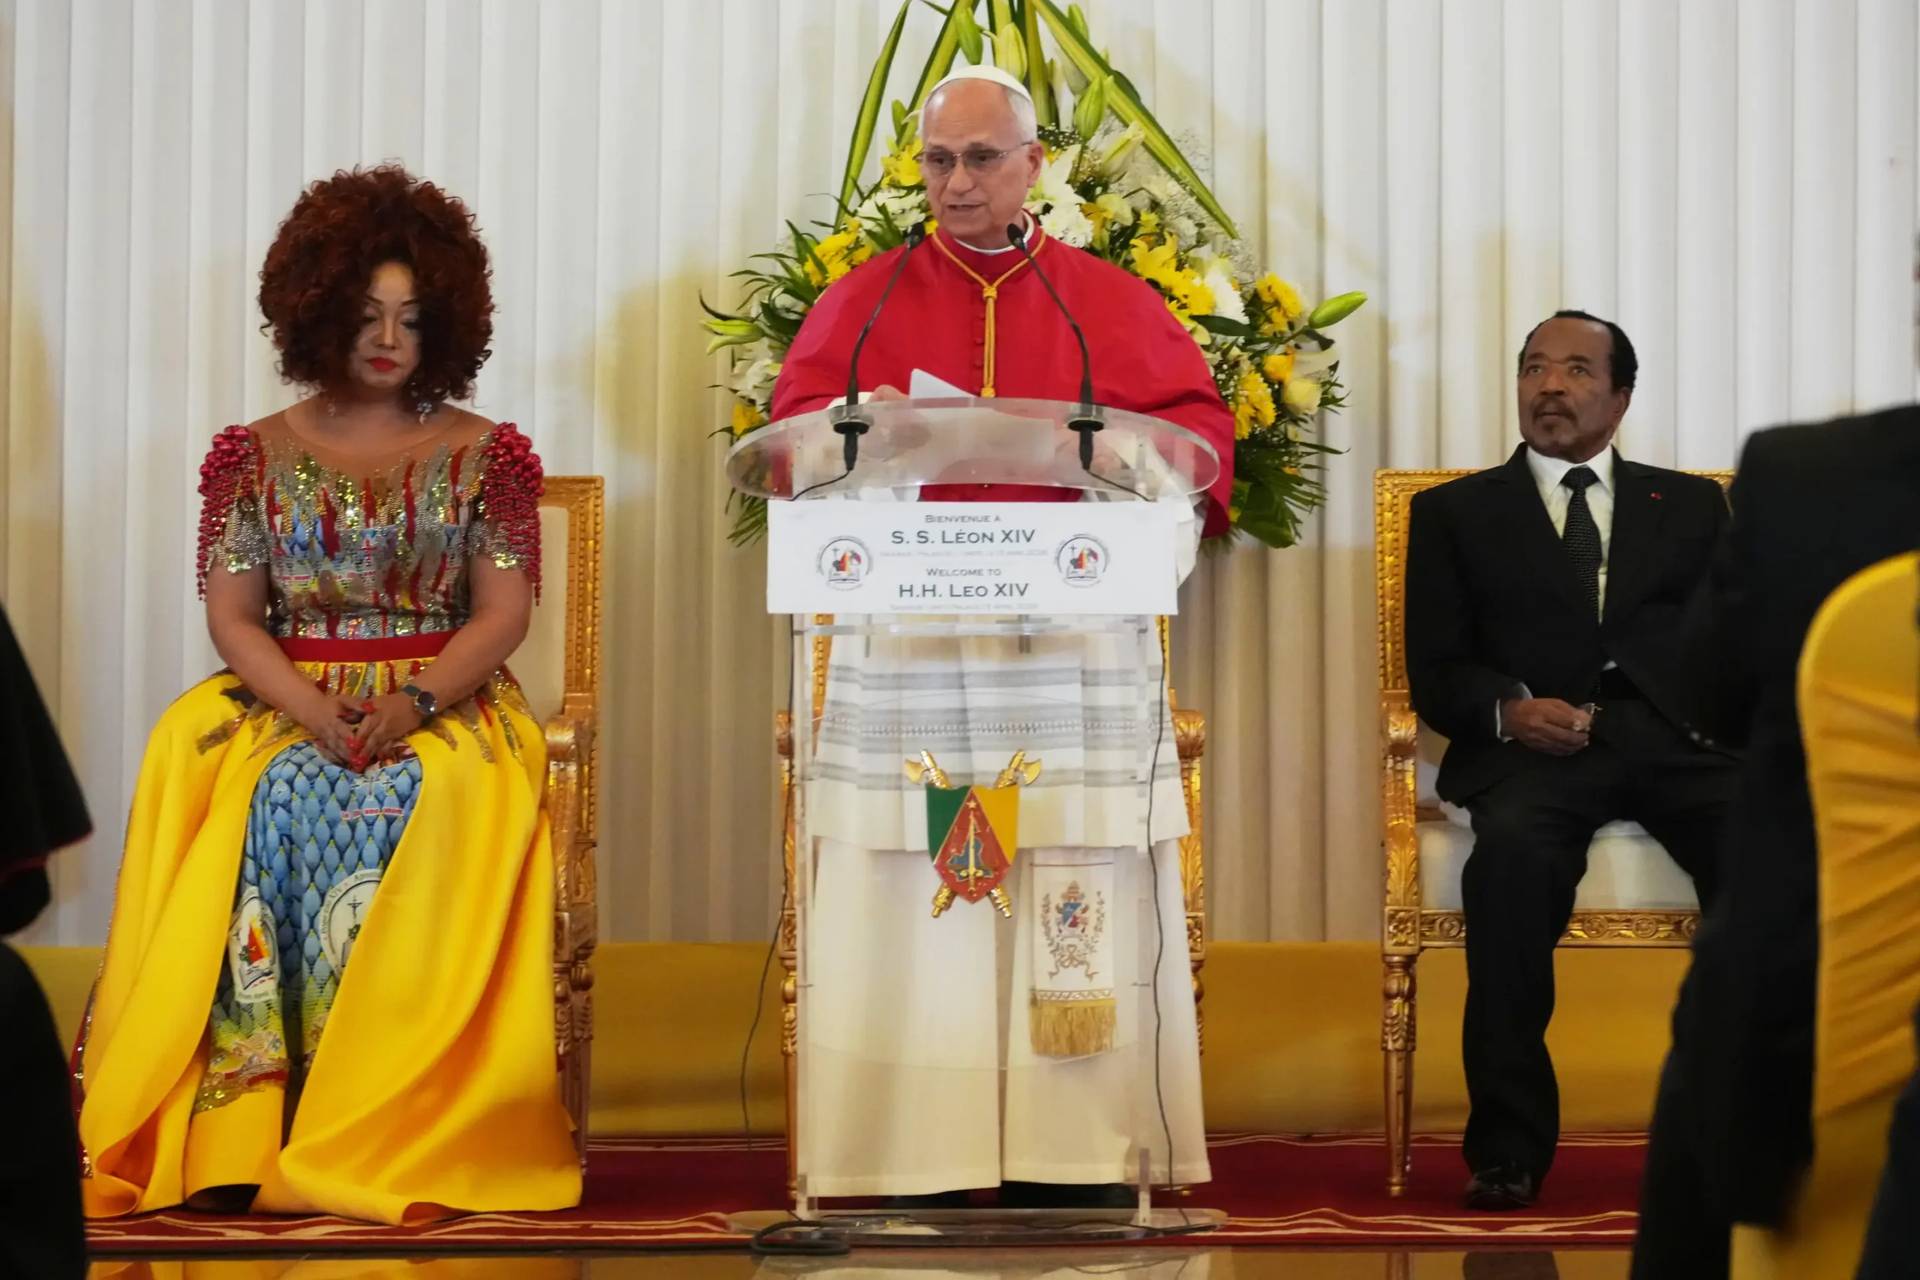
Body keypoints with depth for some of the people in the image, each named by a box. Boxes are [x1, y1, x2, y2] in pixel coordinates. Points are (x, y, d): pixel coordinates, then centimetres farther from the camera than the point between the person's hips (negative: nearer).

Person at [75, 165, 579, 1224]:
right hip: (285, 703, 1)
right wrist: (313, 709, -16)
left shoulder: (483, 454, 9)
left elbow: (504, 612, 1)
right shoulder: (255, 456, 11)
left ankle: (391, 1125, -33)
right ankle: (241, 1128, -33)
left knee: (429, 807, -34)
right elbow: (232, 617, 4)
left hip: (443, 709, -1)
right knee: (270, 803, -32)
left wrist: (415, 704, -17)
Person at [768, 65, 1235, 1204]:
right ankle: (920, 1161, -4)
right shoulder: (866, 301, 13)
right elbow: (793, 428, 9)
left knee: (1075, 897, -5)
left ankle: (1072, 1152, -1)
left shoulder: (1112, 305, 13)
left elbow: (1200, 427, 7)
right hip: (906, 653, 0)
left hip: (1072, 649, 0)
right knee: (913, 894, -5)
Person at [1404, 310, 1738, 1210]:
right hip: (1532, 752, -1)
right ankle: (1509, 1146, -30)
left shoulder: (1691, 505, 27)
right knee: (1513, 851, -37)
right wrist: (1508, 709, -11)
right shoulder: (1456, 512, 22)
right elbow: (1436, 673, 11)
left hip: (1675, 740, 2)